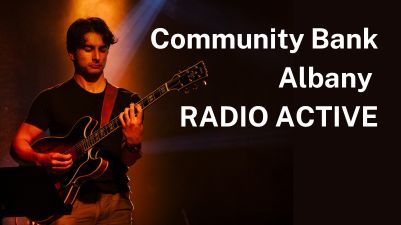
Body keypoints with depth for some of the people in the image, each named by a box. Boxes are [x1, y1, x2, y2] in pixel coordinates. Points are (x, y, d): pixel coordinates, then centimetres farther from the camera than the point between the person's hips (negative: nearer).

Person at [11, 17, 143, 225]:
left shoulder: (126, 100, 9)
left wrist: (133, 145, -22)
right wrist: (41, 159, -15)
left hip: (115, 201, 2)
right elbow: (19, 144, 5)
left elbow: (127, 160, 0)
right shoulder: (52, 98, 7)